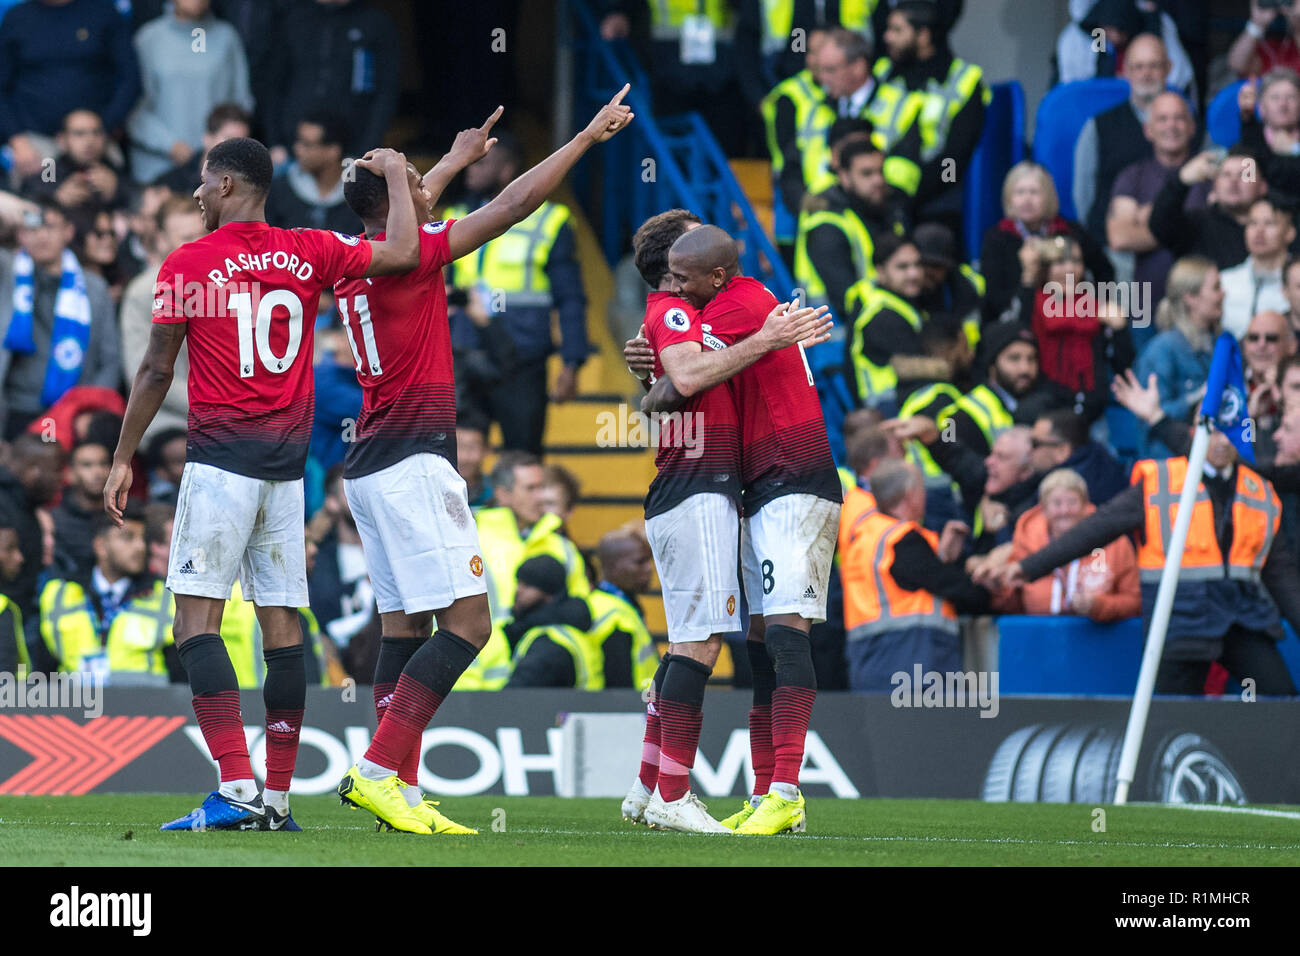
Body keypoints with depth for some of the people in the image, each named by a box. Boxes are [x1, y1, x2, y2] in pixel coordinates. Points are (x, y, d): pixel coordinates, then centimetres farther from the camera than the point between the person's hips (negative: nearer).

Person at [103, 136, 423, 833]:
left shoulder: (186, 265, -3)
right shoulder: (309, 253, 6)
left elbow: (156, 372, 0)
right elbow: (402, 253, 4)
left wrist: (123, 459, 9)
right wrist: (396, 176, 20)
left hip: (221, 457, -5)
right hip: (289, 462, 5)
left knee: (197, 618, -8)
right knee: (281, 622, 7)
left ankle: (236, 788, -22)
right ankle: (277, 799, 9)